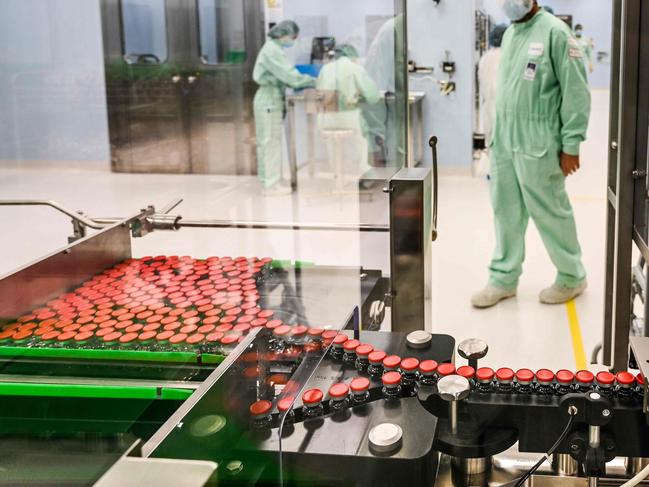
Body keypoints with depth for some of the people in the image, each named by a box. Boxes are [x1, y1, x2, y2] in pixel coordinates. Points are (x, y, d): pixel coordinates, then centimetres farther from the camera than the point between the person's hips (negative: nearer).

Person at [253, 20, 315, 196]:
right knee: (272, 142, -6)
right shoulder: (272, 50, -16)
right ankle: (272, 185, -2)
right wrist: (314, 82, -14)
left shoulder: (273, 49, 15)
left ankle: (267, 181, 20)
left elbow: (282, 76, 13)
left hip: (269, 100, 10)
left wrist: (307, 81, 2)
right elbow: (289, 76, -21)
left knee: (267, 142, 13)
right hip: (270, 100, -10)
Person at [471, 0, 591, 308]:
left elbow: (576, 92, -11)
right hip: (504, 144, 6)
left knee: (550, 214, 4)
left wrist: (571, 145, -12)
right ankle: (504, 279, 24)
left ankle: (571, 278, 22)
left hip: (537, 146, -6)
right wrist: (498, 136, 14)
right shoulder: (509, 34, 13)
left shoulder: (555, 32, -9)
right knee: (507, 214, 12)